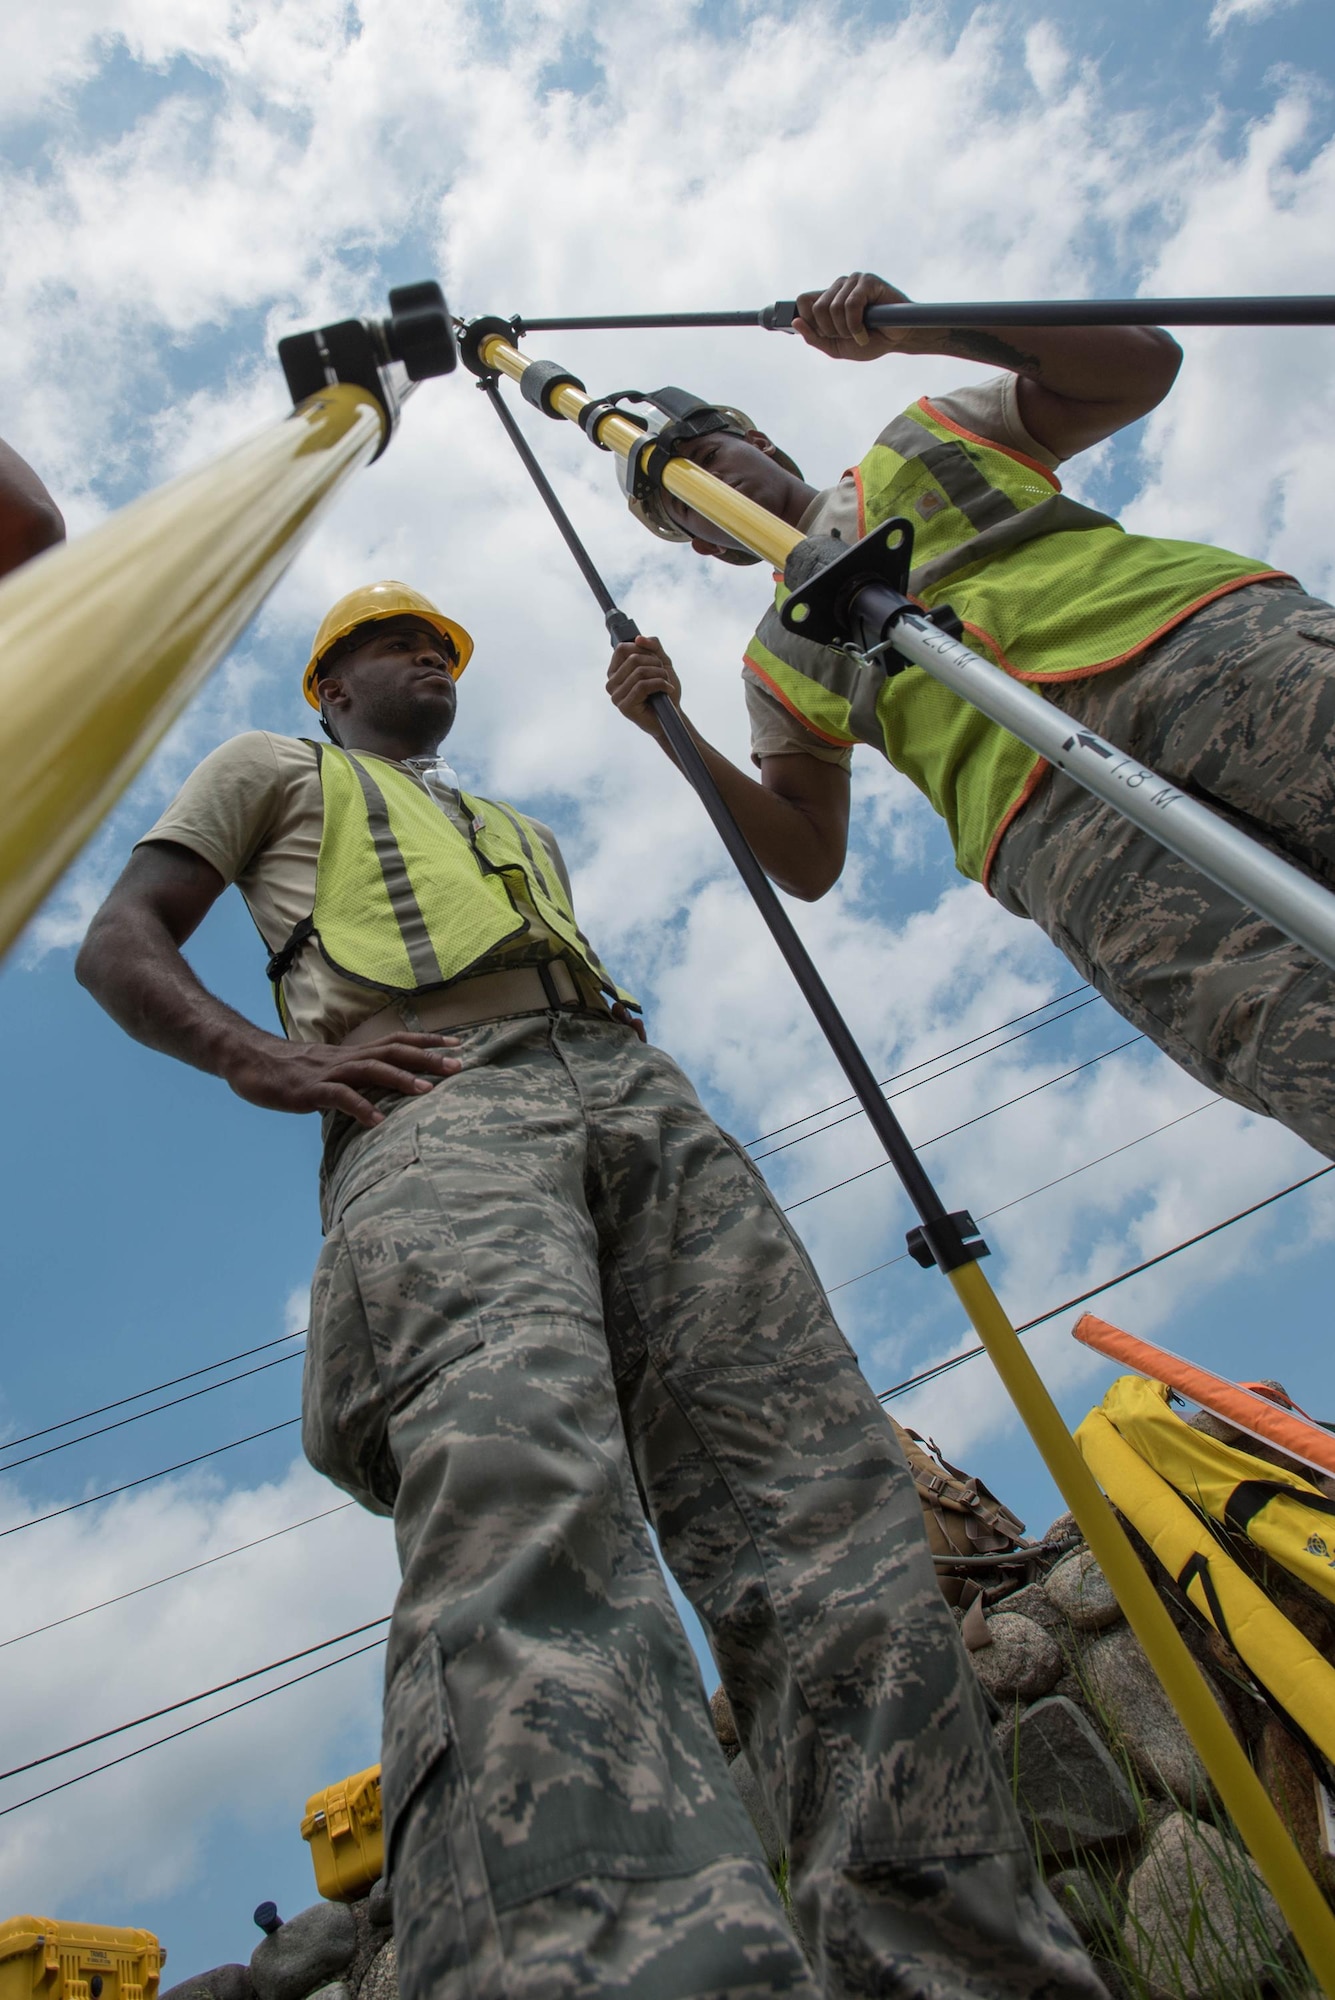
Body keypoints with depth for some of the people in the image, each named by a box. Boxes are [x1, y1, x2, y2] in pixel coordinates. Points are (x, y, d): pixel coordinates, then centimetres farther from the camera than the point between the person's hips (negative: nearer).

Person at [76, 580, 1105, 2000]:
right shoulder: (273, 771, 33)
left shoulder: (525, 832, 46)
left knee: (822, 1500, -18)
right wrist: (267, 1058, -3)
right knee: (520, 1486, -36)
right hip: (430, 1104, -5)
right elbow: (120, 944, 18)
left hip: (632, 1089, 6)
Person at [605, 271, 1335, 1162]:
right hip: (1048, 802, 0)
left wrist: (917, 327, 8)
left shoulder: (925, 439, 30)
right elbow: (810, 860, 19)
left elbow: (1141, 367, 19)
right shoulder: (778, 656, 29)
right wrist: (672, 732, 7)